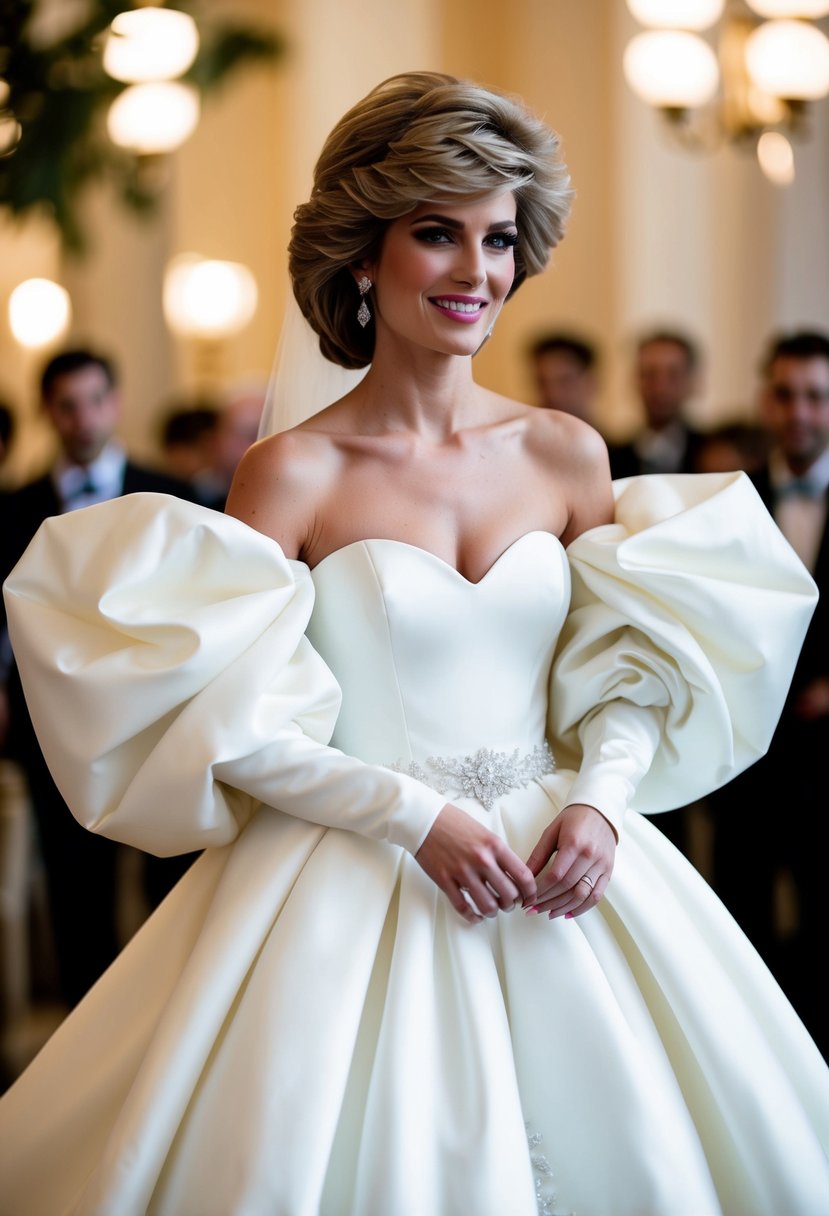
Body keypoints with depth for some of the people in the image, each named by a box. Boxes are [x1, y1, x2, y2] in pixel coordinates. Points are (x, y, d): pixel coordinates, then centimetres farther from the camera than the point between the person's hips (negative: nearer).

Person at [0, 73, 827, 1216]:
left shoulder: (566, 454, 4)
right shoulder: (294, 474, -8)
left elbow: (627, 672, 9)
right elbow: (239, 728, -9)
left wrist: (598, 801, -9)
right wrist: (416, 817, -17)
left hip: (555, 865, 4)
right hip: (351, 884, -4)